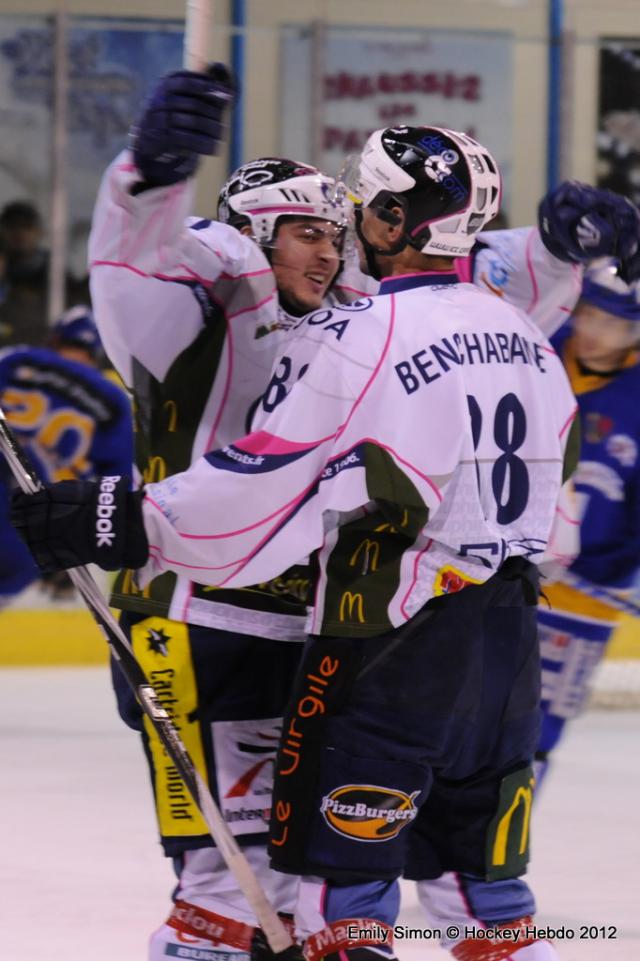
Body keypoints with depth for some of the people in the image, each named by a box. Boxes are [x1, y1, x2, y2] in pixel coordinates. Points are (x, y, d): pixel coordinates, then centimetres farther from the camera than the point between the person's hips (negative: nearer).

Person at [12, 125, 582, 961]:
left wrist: (124, 525, -11)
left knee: (345, 868, -2)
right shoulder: (523, 340, 10)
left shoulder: (356, 338, -14)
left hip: (393, 638, -7)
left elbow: (265, 490, -16)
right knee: (484, 883, 14)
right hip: (507, 637, 7)